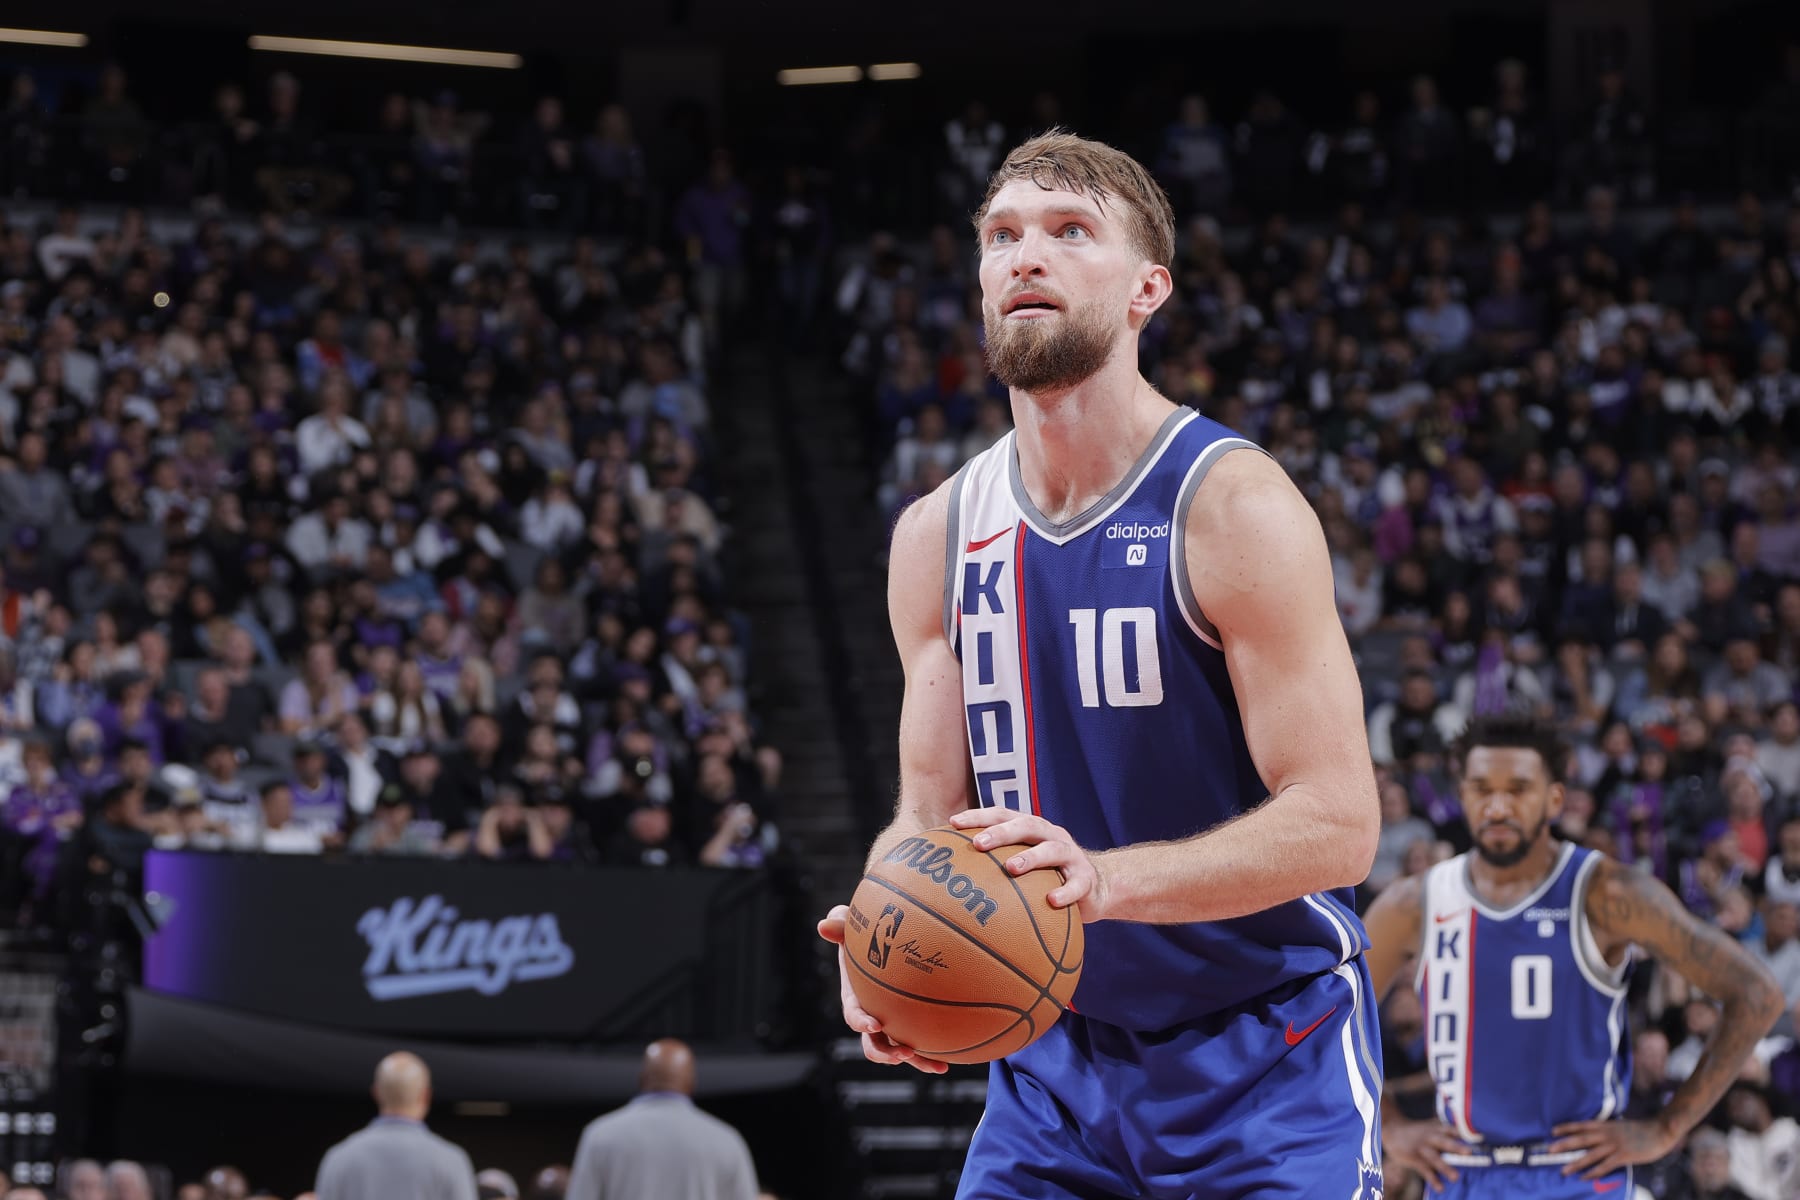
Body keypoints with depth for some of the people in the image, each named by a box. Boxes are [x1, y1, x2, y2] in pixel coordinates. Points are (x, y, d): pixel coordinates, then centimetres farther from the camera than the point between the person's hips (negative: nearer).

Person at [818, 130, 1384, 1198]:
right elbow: (931, 811, 8)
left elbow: (1337, 823, -20)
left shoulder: (1235, 506, -15)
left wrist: (1106, 880, -34)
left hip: (1266, 1068, -5)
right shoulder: (938, 537, 4)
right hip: (1055, 1062, 5)